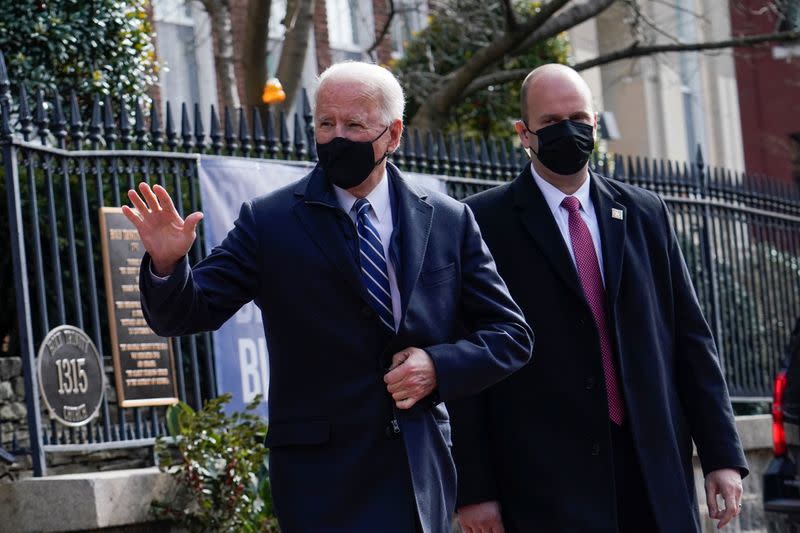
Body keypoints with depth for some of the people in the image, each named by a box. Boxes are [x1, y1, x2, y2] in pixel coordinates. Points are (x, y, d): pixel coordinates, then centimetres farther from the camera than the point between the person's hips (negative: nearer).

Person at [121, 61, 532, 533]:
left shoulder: (449, 221, 4)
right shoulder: (270, 222, -2)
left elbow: (512, 334, 8)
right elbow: (185, 314, -5)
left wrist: (440, 366, -9)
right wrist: (167, 263, -26)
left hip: (423, 473, 3)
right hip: (323, 475, -3)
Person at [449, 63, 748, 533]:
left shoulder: (645, 213, 11)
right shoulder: (486, 222, -2)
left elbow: (691, 337, 11)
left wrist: (722, 454, 5)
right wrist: (473, 488, -9)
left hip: (654, 471, 4)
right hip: (545, 486, -4)